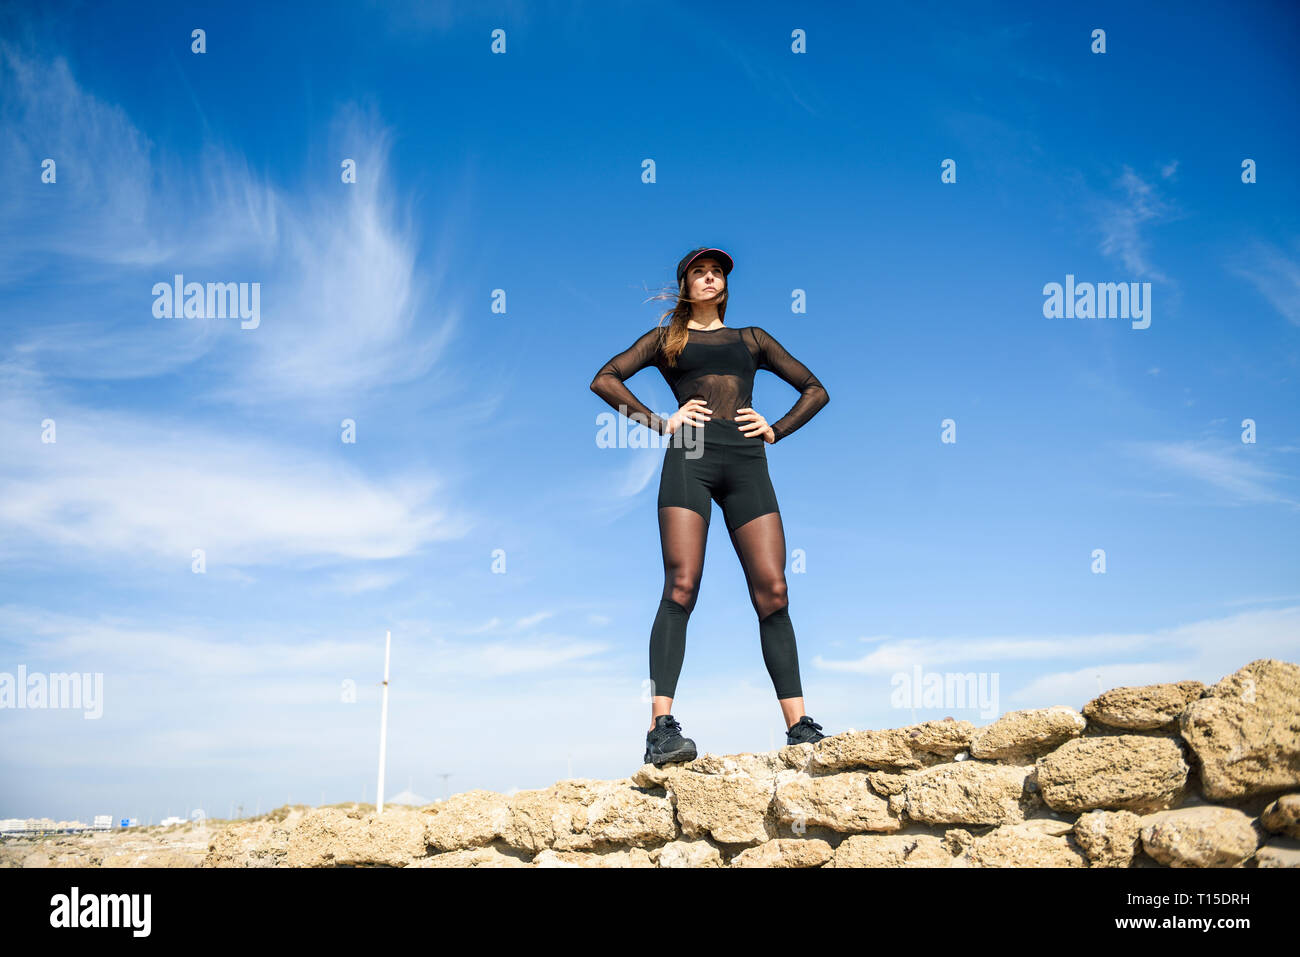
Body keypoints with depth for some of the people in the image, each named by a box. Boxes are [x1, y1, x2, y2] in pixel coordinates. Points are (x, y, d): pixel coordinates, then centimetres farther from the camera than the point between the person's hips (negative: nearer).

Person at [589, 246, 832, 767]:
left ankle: (800, 725, -8)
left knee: (772, 591, -8)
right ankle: (661, 726, -23)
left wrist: (775, 429, 11)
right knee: (681, 586, -17)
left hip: (747, 461, 2)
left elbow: (816, 390, 27)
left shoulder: (751, 339, 27)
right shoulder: (666, 337, 22)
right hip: (690, 457, -2)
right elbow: (604, 379, 12)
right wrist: (660, 422, 2)